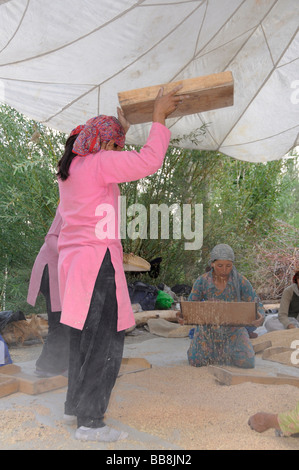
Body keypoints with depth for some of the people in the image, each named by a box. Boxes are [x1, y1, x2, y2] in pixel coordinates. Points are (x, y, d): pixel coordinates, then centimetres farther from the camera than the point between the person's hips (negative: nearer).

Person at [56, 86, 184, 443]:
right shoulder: (98, 163, -11)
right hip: (97, 260, -10)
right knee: (106, 339, -3)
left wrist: (122, 127, 40)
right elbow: (148, 161, -19)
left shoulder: (71, 168, 16)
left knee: (83, 334, 17)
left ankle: (74, 404, 29)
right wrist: (159, 117, -7)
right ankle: (90, 421, 5)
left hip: (73, 260, 10)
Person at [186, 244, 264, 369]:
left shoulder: (241, 281, -19)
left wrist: (260, 317, -38)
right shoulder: (202, 281, -18)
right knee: (196, 362, -2)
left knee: (247, 363, -12)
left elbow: (257, 305, -14)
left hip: (233, 329, 0)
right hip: (209, 329, 0)